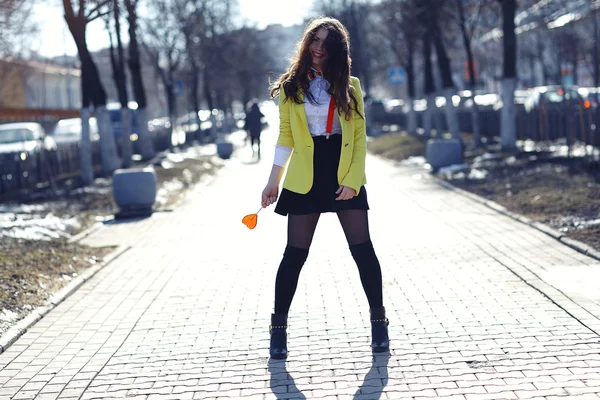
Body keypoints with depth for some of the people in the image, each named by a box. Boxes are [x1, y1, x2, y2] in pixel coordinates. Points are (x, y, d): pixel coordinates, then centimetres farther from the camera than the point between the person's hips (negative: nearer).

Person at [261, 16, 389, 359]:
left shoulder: (350, 86, 5)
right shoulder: (291, 87, 5)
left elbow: (359, 137, 2)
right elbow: (285, 137, 7)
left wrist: (353, 180, -9)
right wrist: (274, 182, 2)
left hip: (345, 177, 0)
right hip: (305, 180, 0)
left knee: (363, 248, -2)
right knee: (295, 254, 1)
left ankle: (379, 322, 9)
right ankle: (279, 327, 11)